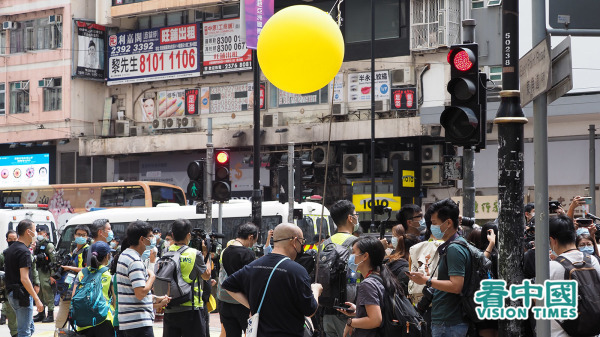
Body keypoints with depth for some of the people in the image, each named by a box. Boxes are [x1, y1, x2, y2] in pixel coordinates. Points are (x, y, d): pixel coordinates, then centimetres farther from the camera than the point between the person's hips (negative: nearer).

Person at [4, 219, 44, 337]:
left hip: (12, 293, 9)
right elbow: (24, 279, -23)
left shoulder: (10, 249, 13)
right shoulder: (24, 251, -17)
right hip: (22, 295, -9)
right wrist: (37, 300, -22)